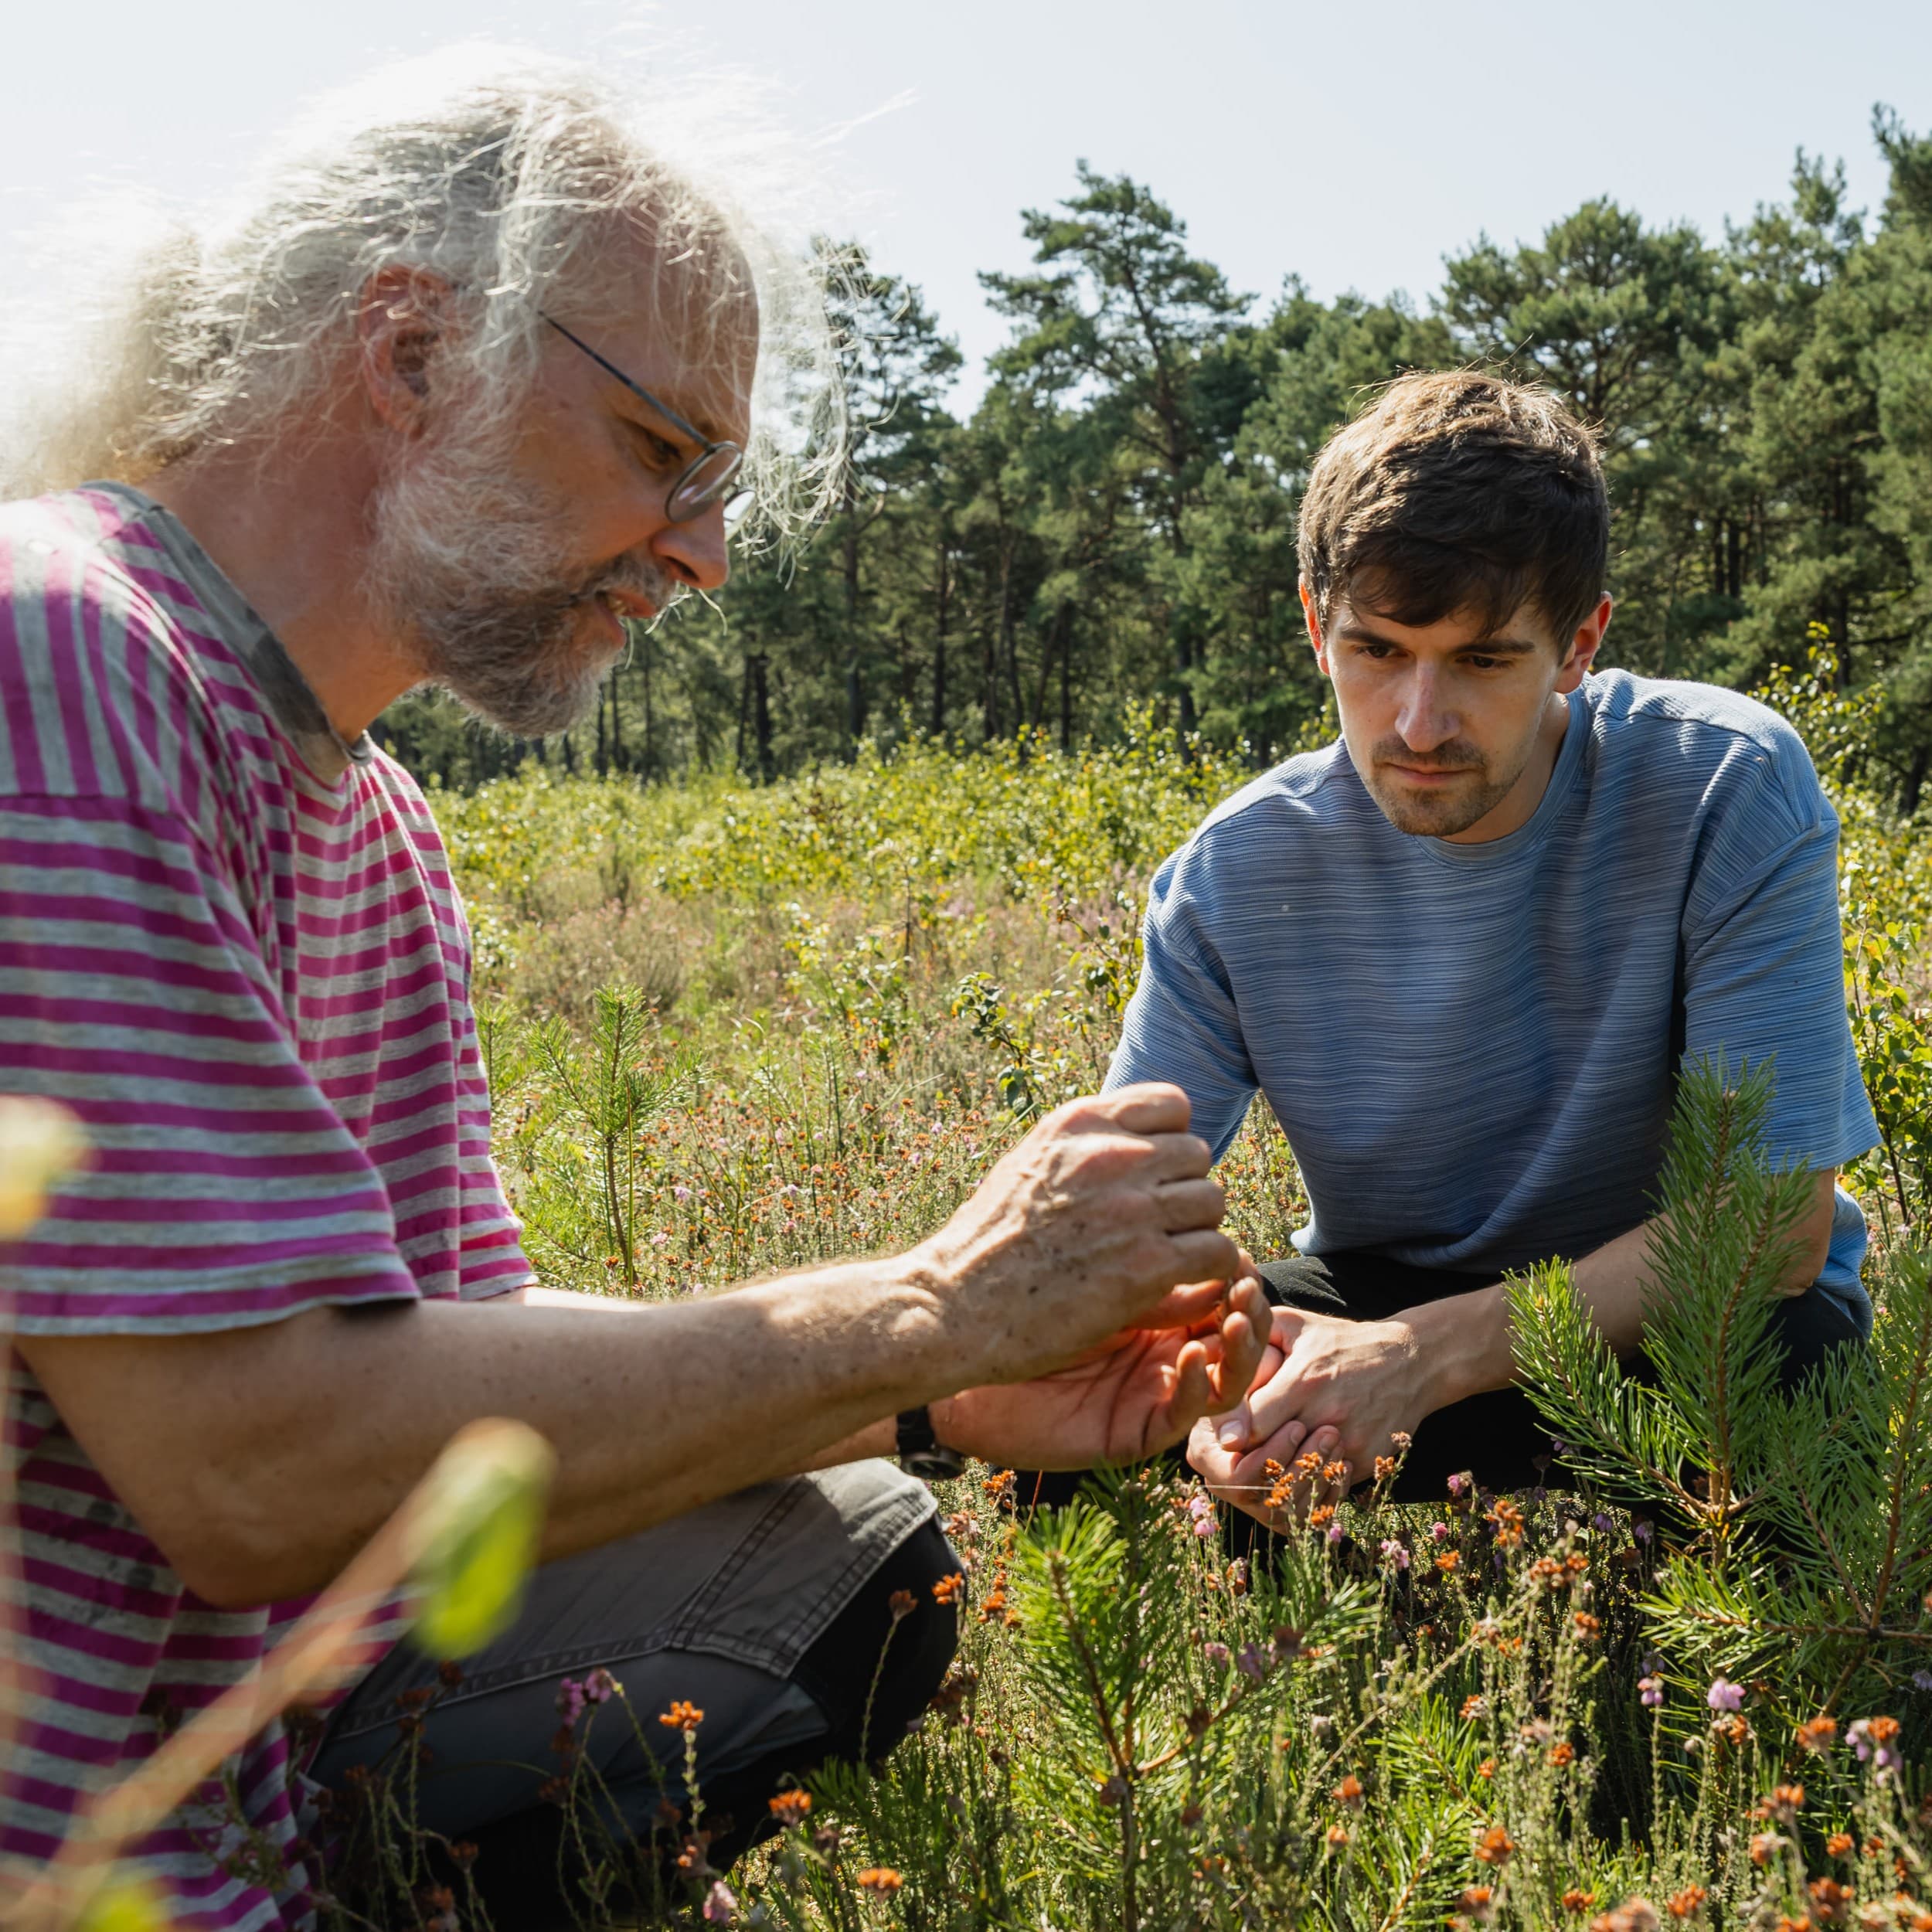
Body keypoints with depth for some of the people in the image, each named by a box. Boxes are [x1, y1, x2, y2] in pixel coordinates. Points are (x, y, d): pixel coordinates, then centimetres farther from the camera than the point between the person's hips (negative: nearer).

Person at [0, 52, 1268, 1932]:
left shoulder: (378, 836, 9)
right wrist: (927, 1311, -18)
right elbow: (258, 1466, -27)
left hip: (243, 1694, 9)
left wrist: (965, 1400, -1)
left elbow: (464, 1338, 9)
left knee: (854, 1563, 8)